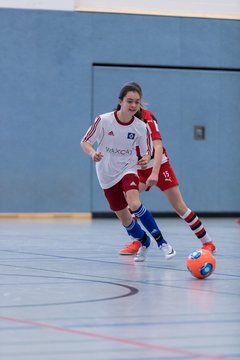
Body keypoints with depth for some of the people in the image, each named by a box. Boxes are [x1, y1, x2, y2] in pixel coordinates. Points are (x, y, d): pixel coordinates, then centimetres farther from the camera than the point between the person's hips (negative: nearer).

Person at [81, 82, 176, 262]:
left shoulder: (141, 127, -14)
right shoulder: (104, 120, -17)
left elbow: (147, 151, 0)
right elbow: (85, 142, -9)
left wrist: (145, 159, -24)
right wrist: (93, 153, -31)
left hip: (128, 169, -1)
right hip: (107, 175, 1)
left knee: (134, 203, -30)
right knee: (124, 218, 8)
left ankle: (161, 241, -20)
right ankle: (144, 242, 39)